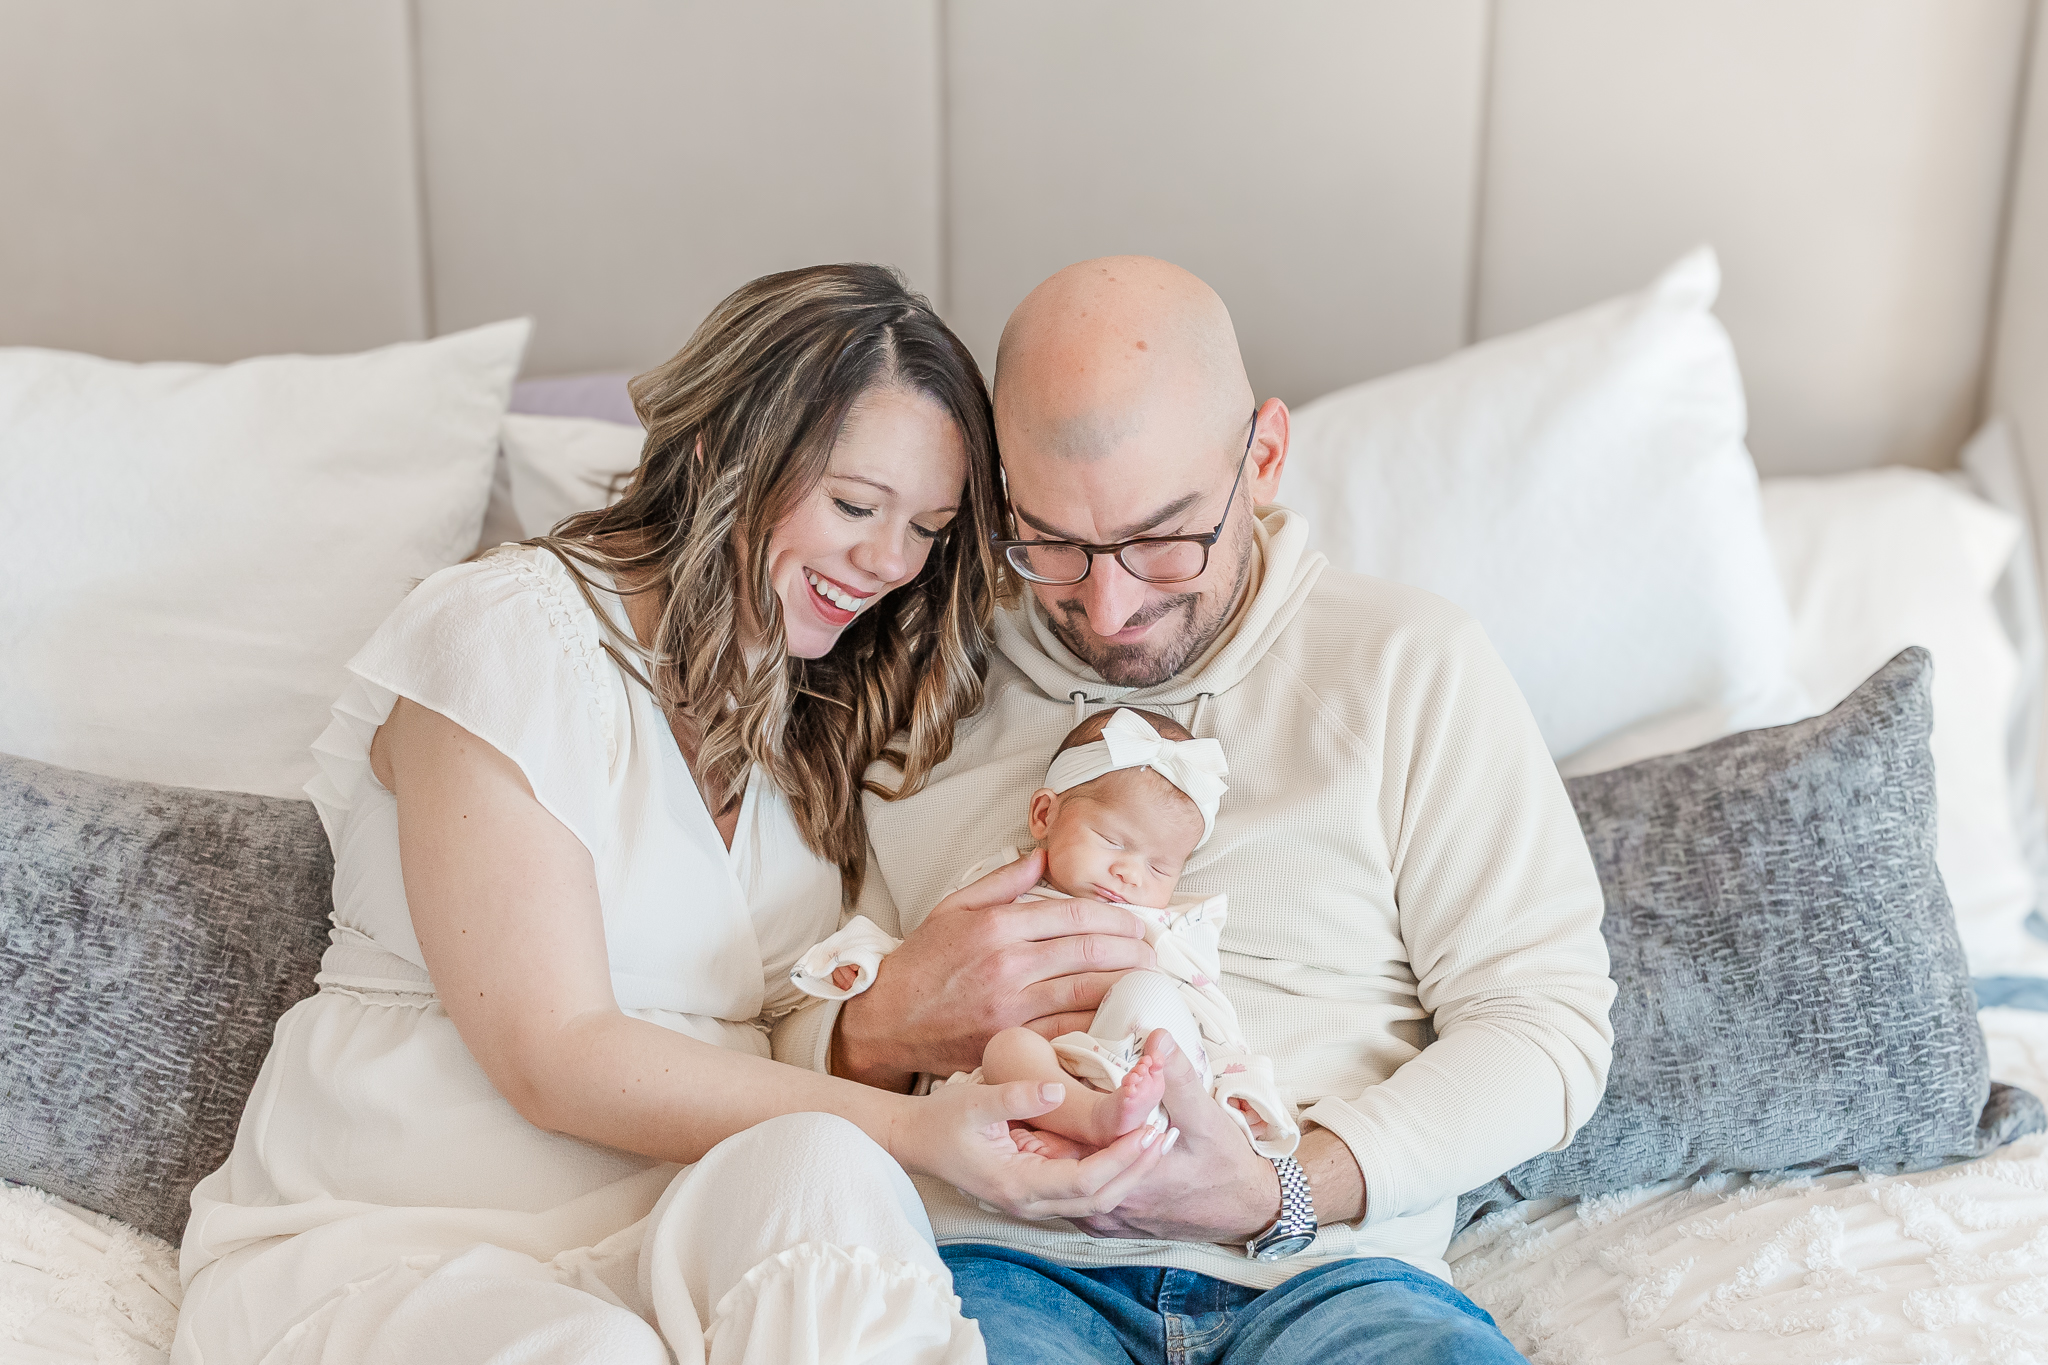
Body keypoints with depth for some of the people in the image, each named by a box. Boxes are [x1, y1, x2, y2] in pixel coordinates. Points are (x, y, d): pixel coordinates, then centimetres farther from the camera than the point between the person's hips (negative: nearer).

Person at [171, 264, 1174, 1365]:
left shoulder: (825, 701, 12)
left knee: (817, 1166, -29)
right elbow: (554, 1058, -17)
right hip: (383, 1240, -4)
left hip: (695, 1239, 5)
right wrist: (909, 1129, -22)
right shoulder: (509, 632, -11)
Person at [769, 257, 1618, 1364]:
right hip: (1007, 1260, -1)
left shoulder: (1407, 664, 5)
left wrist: (1283, 1196, -13)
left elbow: (1548, 1021, 1)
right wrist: (883, 1032, -13)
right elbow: (785, 1046, 12)